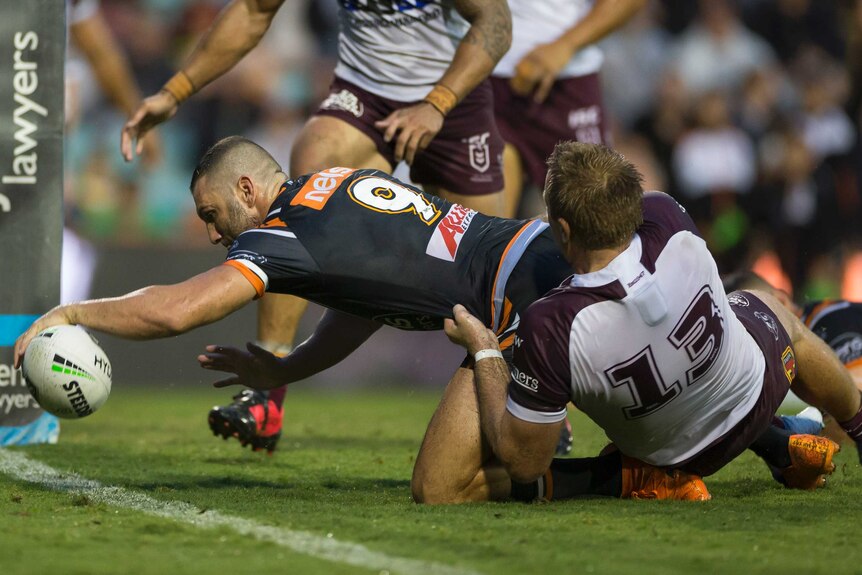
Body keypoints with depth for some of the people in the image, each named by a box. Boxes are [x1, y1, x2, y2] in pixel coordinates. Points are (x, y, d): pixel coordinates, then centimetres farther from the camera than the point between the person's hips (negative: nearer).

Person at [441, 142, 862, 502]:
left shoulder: (550, 329, -44)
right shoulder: (670, 224, -35)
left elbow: (523, 463, -27)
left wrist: (483, 351, -20)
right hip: (755, 391, 3)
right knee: (766, 305, 37)